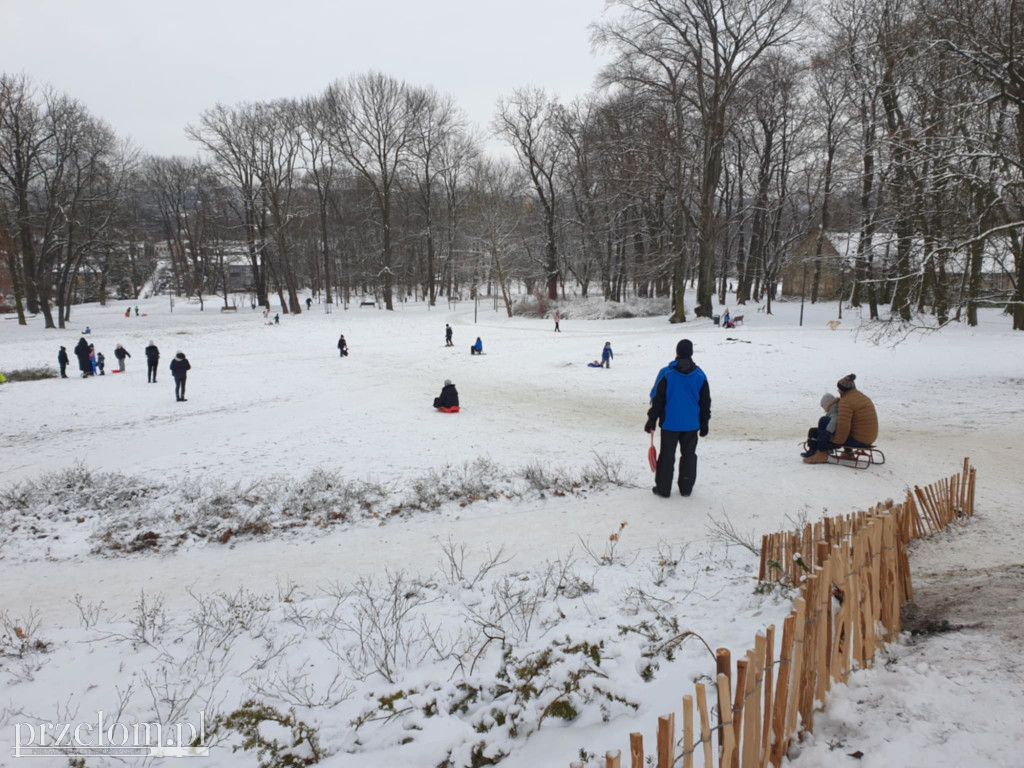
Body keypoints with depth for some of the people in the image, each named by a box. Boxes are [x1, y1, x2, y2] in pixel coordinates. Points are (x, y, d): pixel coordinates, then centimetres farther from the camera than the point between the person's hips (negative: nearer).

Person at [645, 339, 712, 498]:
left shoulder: (666, 373, -10)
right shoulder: (699, 375, -1)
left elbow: (657, 400, -7)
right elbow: (705, 402, 5)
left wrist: (652, 420, 1)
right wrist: (704, 424, 14)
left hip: (670, 423, -2)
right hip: (692, 424, 2)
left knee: (667, 455, 7)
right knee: (689, 455, 14)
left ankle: (663, 488, 12)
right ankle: (686, 488, 19)